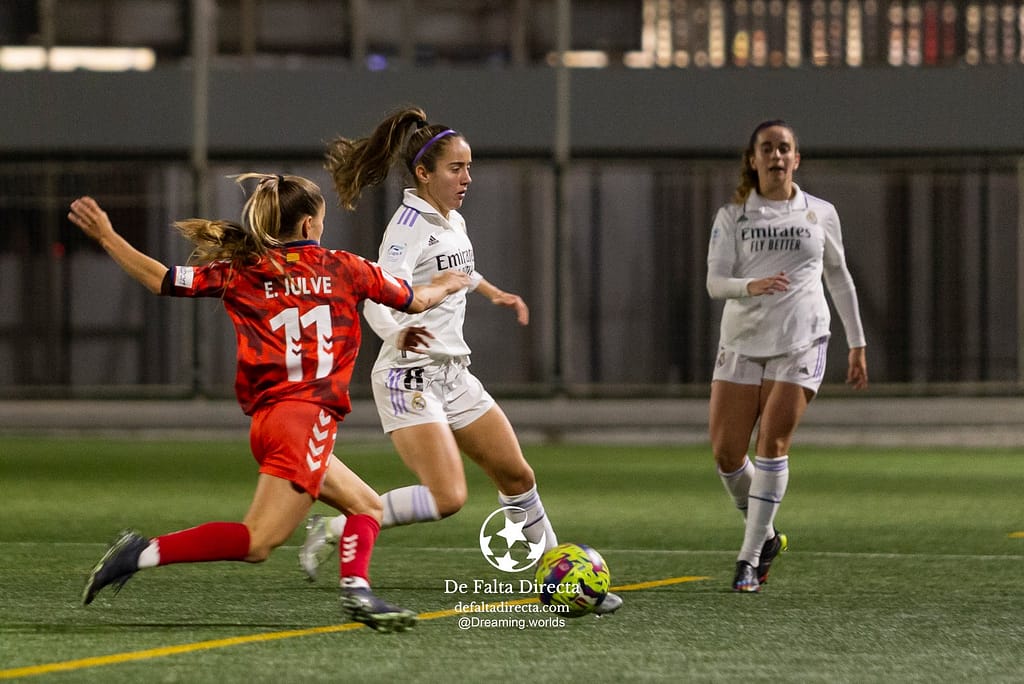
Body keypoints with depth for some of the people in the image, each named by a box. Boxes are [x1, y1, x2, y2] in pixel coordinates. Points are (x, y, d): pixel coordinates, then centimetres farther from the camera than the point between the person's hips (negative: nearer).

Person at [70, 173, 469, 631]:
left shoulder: (240, 273, 10)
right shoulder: (342, 268, 6)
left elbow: (162, 280, 5)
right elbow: (414, 300, 19)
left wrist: (106, 236, 14)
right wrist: (446, 285, 40)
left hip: (268, 418, 6)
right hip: (306, 418, -6)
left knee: (368, 507, 19)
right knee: (257, 542, -13)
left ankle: (356, 591, -5)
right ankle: (144, 552, -24)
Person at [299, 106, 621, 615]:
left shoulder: (453, 221, 11)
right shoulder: (410, 224, -16)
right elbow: (379, 296, -31)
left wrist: (493, 292, 39)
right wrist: (398, 334, -50)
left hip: (453, 375, 9)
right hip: (410, 377, -9)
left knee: (517, 477, 13)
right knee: (447, 497, -21)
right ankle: (337, 530, -8)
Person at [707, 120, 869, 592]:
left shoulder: (820, 214, 7)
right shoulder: (732, 217, 5)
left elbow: (839, 278, 18)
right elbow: (715, 282, -5)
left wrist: (857, 345, 18)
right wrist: (751, 285, -27)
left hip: (801, 344, -1)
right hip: (742, 341, 1)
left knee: (772, 443, -13)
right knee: (726, 451, -4)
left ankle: (750, 558, -8)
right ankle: (765, 536, 20)